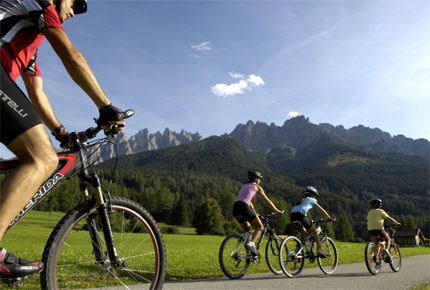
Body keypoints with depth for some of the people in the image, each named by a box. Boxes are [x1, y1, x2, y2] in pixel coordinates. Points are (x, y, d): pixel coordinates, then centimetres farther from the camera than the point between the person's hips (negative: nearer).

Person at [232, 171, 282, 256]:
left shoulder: (245, 186, 30)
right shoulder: (256, 187, 11)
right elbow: (267, 201, 14)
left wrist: (255, 214, 46)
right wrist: (276, 211, 25)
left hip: (235, 209, 7)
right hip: (244, 207, -7)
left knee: (248, 230, 24)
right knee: (260, 227, 7)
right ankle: (251, 243, -17)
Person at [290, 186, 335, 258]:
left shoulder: (301, 200, 36)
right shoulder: (311, 200, 21)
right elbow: (322, 210, 25)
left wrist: (308, 222, 47)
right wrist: (329, 218, 35)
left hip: (292, 216, 6)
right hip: (300, 215, -6)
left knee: (305, 233, 24)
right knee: (314, 230, 17)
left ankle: (296, 250, 13)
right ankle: (319, 250, 11)